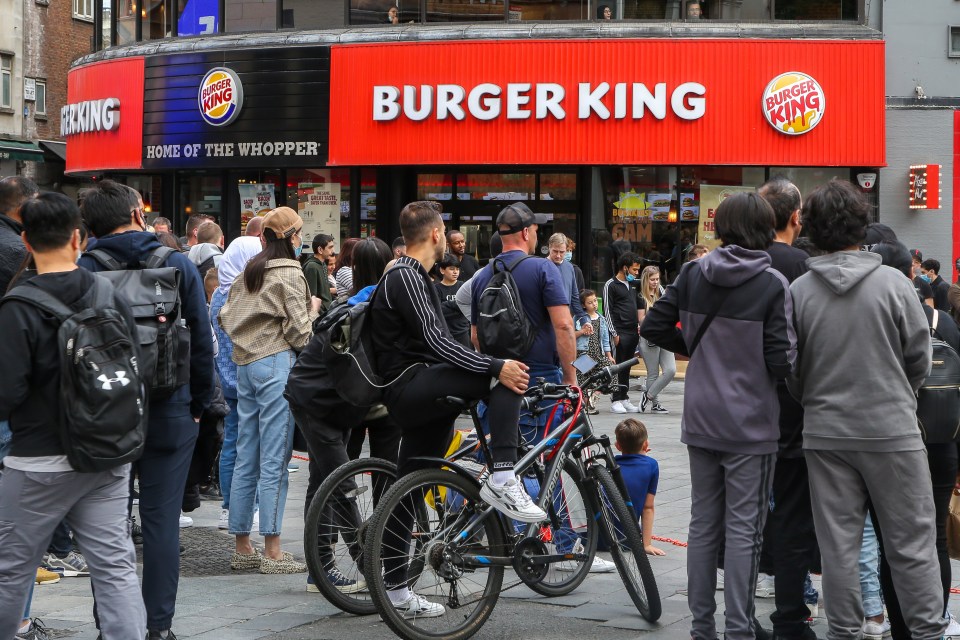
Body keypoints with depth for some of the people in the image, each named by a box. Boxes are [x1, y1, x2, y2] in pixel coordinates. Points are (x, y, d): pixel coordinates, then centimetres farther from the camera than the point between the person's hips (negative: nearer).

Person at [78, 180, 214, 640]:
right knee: (162, 520, 5)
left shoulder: (84, 270, -6)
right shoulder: (178, 264, -3)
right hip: (169, 413, 0)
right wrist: (199, 404, 8)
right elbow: (202, 342, -1)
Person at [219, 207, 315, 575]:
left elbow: (225, 317, 14)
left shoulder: (249, 272, 15)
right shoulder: (289, 274, -8)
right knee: (274, 461, -6)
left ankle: (242, 548, 15)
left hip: (245, 364, 8)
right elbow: (298, 328, -12)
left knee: (246, 459, 10)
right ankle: (272, 552, -5)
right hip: (277, 364, -8)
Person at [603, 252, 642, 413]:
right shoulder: (611, 285, -3)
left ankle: (624, 398, 11)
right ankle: (616, 400, -4)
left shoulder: (631, 285, 21)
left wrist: (638, 326, 15)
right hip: (620, 332, -7)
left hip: (633, 332, 7)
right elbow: (607, 311, -7)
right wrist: (614, 333, -12)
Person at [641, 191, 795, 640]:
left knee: (703, 523, 13)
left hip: (701, 418, 5)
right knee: (744, 529, 1)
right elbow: (782, 360, -17)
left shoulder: (693, 274, -1)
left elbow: (653, 328, 1)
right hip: (750, 422, -4)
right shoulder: (772, 285, -14)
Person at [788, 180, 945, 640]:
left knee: (838, 541, 10)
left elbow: (790, 371, 2)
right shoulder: (893, 283, -9)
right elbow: (920, 358, -1)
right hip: (891, 430, -2)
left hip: (825, 433, 2)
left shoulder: (799, 291, -4)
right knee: (912, 541, 6)